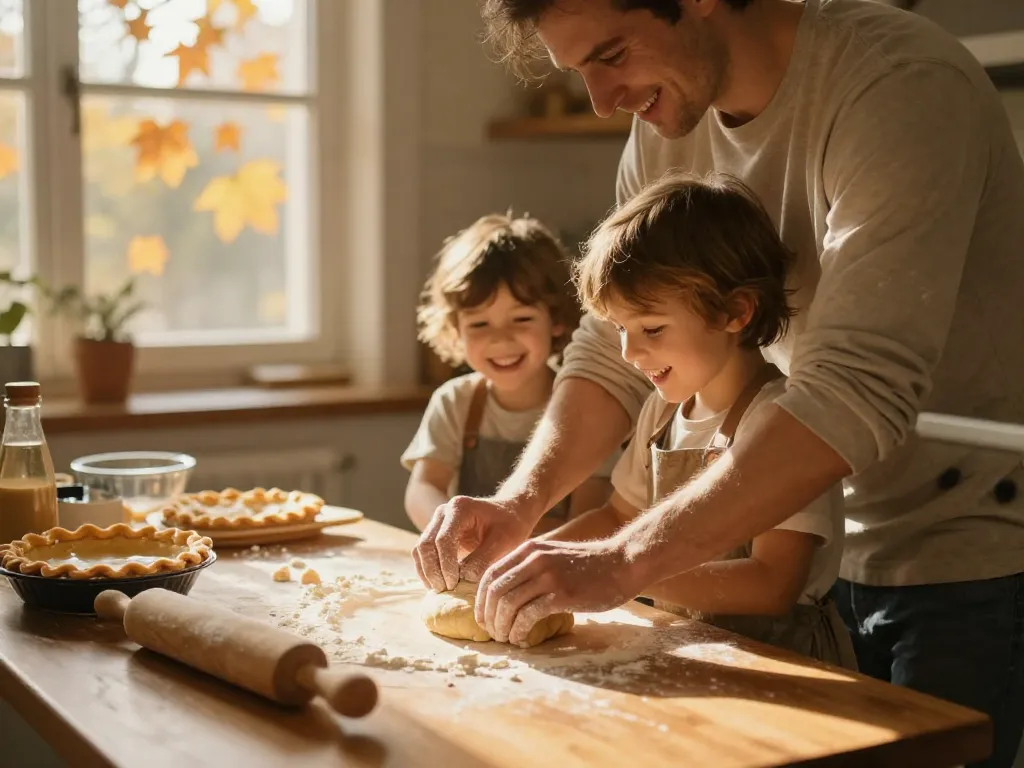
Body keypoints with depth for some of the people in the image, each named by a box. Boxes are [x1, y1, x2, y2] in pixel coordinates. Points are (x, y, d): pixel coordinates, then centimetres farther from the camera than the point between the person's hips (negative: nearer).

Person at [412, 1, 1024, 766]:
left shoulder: (900, 82, -24)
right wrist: (518, 504, -14)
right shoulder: (668, 122, 0)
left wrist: (621, 562, -35)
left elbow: (858, 390, -32)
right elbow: (612, 351, 3)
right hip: (849, 552, 6)